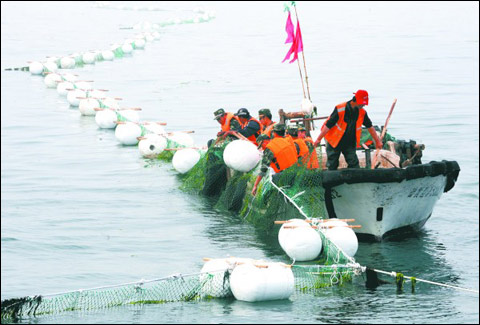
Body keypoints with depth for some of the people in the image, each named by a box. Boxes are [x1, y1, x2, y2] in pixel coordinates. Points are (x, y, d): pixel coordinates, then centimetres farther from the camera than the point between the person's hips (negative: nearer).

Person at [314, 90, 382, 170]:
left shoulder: (362, 112, -6)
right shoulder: (340, 109, -21)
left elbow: (370, 127, 8)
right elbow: (328, 125, -19)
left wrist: (377, 141, 14)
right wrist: (319, 139, -20)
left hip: (350, 144, 3)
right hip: (334, 142, -3)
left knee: (354, 165, -9)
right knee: (332, 166, 3)